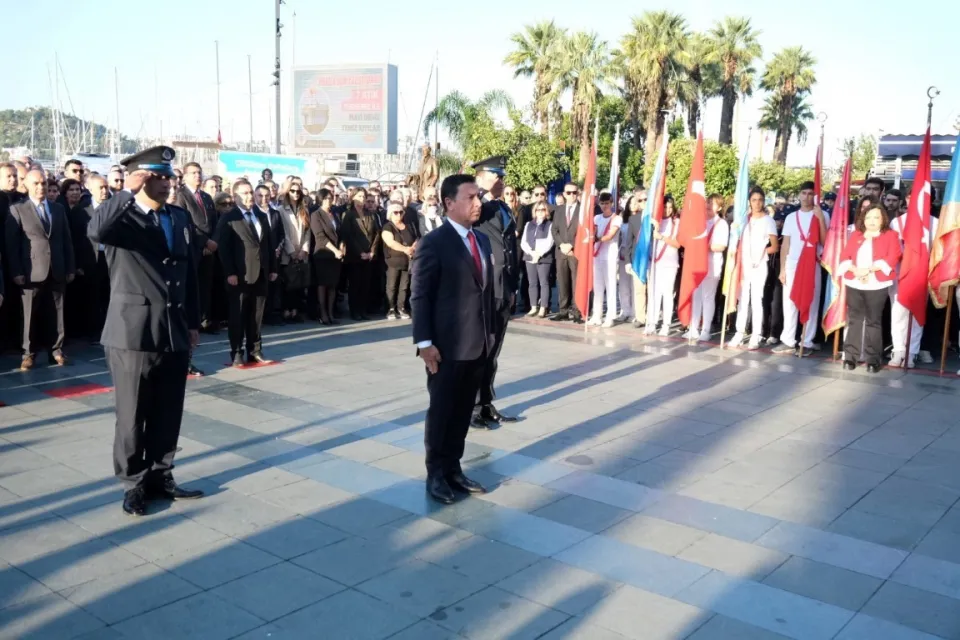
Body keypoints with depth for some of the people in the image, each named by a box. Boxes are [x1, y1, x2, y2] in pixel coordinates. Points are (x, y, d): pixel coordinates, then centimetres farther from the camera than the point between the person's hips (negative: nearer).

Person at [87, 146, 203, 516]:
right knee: (133, 416, 6)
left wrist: (193, 323, 15)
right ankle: (133, 484, 19)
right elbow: (95, 231, -30)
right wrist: (129, 191, -26)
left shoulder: (181, 219, 11)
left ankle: (160, 477, 26)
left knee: (168, 414, 12)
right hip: (133, 334, -5)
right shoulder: (121, 218, -5)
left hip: (175, 334, 5)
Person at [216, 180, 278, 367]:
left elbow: (269, 244, 17)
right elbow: (223, 248, -9)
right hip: (240, 275, -5)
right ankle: (237, 353, 8)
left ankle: (255, 351, 16)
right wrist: (230, 273, -16)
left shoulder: (262, 217, 17)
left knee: (256, 315, 9)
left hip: (261, 274, 5)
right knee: (237, 316, 2)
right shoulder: (228, 218, -2)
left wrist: (273, 268, 10)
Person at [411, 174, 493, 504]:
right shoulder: (434, 243, -10)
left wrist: (490, 331, 12)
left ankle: (453, 468, 26)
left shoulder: (482, 240, 12)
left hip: (478, 343, 6)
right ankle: (436, 474, 21)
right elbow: (420, 297, -12)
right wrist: (424, 342, -16)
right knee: (441, 410, 6)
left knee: (463, 411, 13)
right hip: (447, 345, -6)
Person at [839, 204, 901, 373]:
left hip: (877, 284, -2)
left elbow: (892, 258, -6)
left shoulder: (890, 235, 7)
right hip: (854, 283, 3)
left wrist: (869, 270, -16)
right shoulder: (855, 235, 15)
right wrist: (855, 270, -14)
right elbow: (844, 255, 6)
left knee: (873, 321, -1)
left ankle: (873, 359, 2)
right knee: (854, 319, 2)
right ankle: (850, 356, 6)